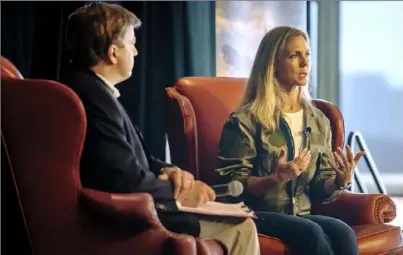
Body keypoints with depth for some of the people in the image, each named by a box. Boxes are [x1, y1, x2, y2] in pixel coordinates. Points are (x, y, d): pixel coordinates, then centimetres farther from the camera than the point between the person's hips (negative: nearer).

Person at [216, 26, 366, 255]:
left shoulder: (319, 122, 14)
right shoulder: (245, 120, -3)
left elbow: (321, 190, 13)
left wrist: (340, 182, -10)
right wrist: (276, 179, -23)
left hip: (301, 214, 5)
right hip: (257, 215, -5)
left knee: (343, 233, -28)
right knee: (312, 233, -34)